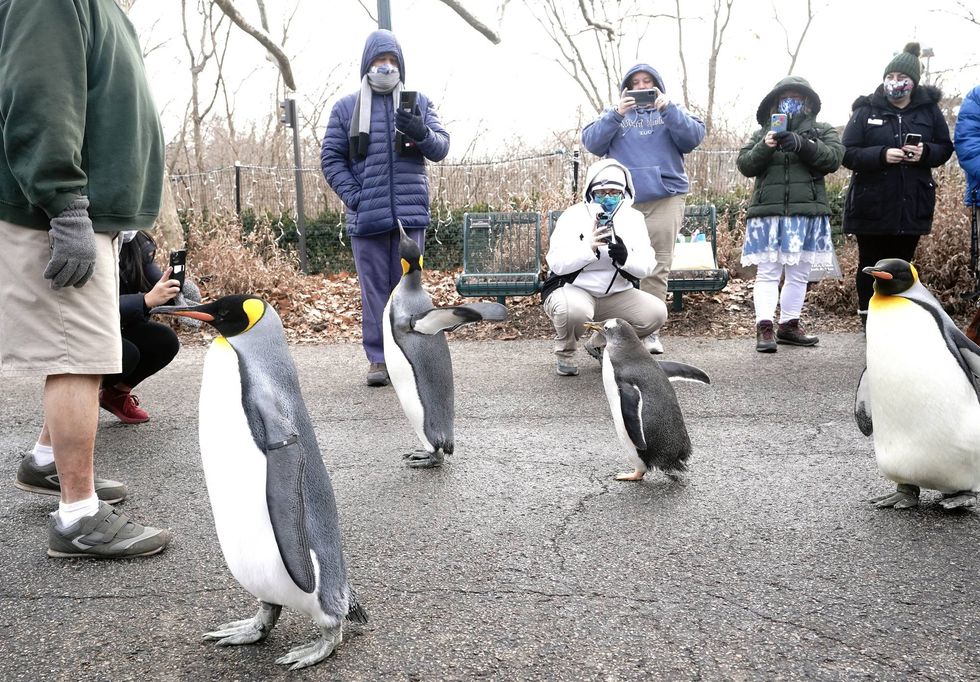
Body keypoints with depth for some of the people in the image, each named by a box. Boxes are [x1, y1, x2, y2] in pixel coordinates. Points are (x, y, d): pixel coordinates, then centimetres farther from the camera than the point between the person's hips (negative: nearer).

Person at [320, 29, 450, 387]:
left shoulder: (418, 102, 12)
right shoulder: (346, 107, 9)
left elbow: (442, 147, 5)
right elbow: (330, 158, 7)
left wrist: (422, 133, -18)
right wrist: (353, 196, -7)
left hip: (410, 213, 1)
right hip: (367, 216, 0)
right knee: (374, 288, 1)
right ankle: (377, 359, 7)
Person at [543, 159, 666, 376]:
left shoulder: (633, 218, 2)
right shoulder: (573, 216, -9)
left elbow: (648, 266, -7)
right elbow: (557, 264, -20)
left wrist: (626, 258, -29)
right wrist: (589, 248, -35)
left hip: (617, 295, 5)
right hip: (573, 290, -4)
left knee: (657, 312, -17)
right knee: (574, 309, -38)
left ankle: (601, 344, 10)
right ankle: (564, 352, -2)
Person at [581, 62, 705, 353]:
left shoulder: (671, 112, 19)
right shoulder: (615, 114, 19)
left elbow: (693, 137, 1)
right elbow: (592, 143, 3)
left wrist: (668, 108, -10)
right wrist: (616, 114, -10)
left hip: (665, 199, 0)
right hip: (621, 200, 0)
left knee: (657, 268, -5)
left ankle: (650, 331, -1)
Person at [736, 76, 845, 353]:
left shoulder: (822, 131, 13)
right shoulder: (762, 133, 15)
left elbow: (833, 158, -6)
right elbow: (744, 165, 3)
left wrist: (802, 144, -20)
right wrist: (764, 148, -15)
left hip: (807, 212, 1)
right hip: (767, 212, -1)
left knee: (798, 274, 7)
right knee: (767, 272, -6)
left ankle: (789, 325, 17)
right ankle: (764, 328, -9)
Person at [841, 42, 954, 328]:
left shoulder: (929, 109, 5)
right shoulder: (866, 110, -2)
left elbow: (945, 148, 10)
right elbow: (847, 153, -6)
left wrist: (926, 152, -13)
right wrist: (882, 154, -22)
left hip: (912, 206, 2)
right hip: (871, 206, -2)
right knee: (870, 265, 6)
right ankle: (868, 317, 17)